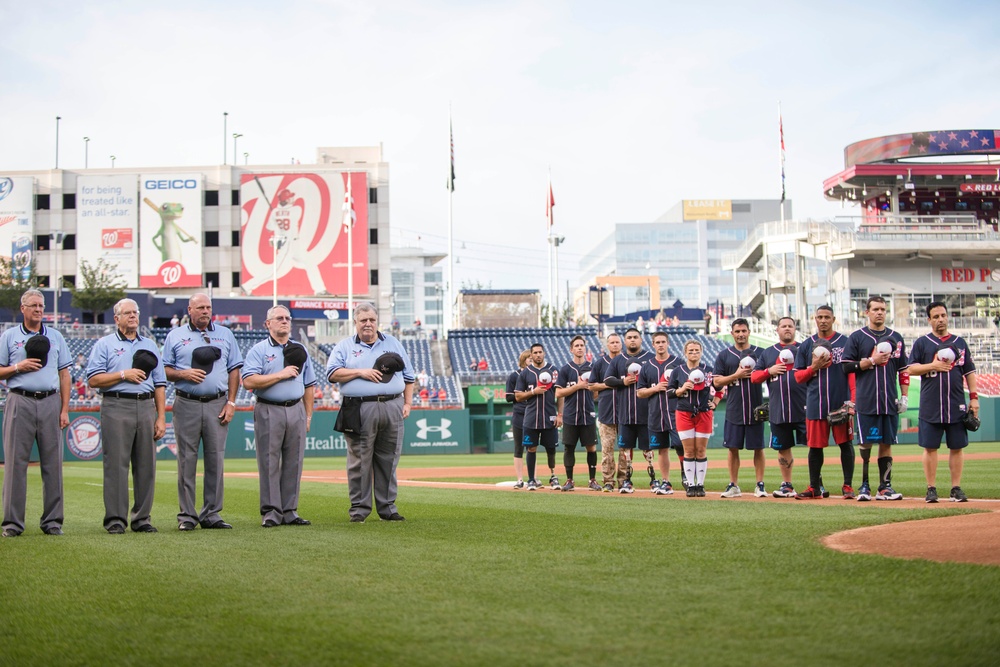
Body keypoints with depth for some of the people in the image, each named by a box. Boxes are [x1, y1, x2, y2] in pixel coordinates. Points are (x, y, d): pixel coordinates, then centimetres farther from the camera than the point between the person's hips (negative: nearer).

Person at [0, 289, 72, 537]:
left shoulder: (55, 337, 14)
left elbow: (64, 375, 12)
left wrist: (65, 409, 4)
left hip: (50, 403, 2)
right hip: (20, 401, -2)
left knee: (52, 462, 1)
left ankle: (52, 521, 6)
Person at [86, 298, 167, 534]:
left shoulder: (150, 346, 19)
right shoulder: (105, 345, 8)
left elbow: (159, 384, 16)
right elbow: (93, 380, -2)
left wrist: (161, 417, 7)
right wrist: (124, 375, -9)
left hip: (145, 408, 4)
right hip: (116, 408, -4)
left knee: (146, 465, 2)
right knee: (116, 464, -6)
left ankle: (141, 518, 8)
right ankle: (115, 519, -4)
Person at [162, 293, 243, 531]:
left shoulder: (225, 335, 14)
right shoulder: (175, 336, 10)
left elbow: (234, 370, 11)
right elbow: (165, 370, 8)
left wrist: (231, 402, 1)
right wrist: (184, 374, -11)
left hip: (217, 404, 1)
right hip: (187, 404, -1)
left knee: (216, 459, 0)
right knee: (187, 460, -2)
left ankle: (211, 513, 6)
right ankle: (187, 515, 3)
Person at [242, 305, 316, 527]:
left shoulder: (300, 350, 16)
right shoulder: (258, 350, 0)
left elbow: (309, 385, 18)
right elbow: (249, 381, -13)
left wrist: (308, 415, 11)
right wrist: (280, 375, -13)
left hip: (296, 410, 4)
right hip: (269, 411, -4)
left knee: (293, 464, 4)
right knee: (269, 463, -3)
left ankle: (289, 512, 8)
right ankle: (270, 512, -1)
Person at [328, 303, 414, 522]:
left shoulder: (393, 344, 18)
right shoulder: (345, 346, 10)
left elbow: (408, 376, 17)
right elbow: (333, 373, -2)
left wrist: (408, 402, 6)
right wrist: (361, 372, -11)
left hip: (392, 408, 2)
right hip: (360, 411, -2)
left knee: (388, 461, 4)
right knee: (359, 462, -3)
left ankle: (387, 508, 10)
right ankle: (359, 509, 2)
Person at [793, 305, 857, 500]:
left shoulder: (845, 342, 4)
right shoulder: (806, 345, 11)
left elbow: (853, 372, 0)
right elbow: (798, 377, 12)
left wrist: (852, 400, -9)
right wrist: (813, 367, -7)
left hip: (840, 403, -2)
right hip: (815, 405, 2)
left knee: (846, 443, 0)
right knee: (815, 446, 5)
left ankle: (848, 486, 6)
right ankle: (814, 488, 12)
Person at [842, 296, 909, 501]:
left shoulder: (896, 338, 12)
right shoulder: (857, 337, 3)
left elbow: (903, 370, 13)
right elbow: (847, 366, -2)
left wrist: (904, 396, 6)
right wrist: (872, 361, -12)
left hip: (890, 401, 3)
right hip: (865, 401, -3)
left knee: (886, 443, 4)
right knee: (865, 444, -4)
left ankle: (885, 487, 7)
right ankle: (864, 486, 1)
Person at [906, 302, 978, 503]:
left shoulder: (960, 342, 13)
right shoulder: (922, 343, 6)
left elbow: (969, 371, 12)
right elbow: (911, 368, 1)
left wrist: (974, 397, 4)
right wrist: (932, 366, -14)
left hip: (957, 405, 2)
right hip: (930, 406, -2)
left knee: (957, 447, 3)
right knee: (930, 447, 0)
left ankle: (956, 488, 8)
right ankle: (931, 489, 6)